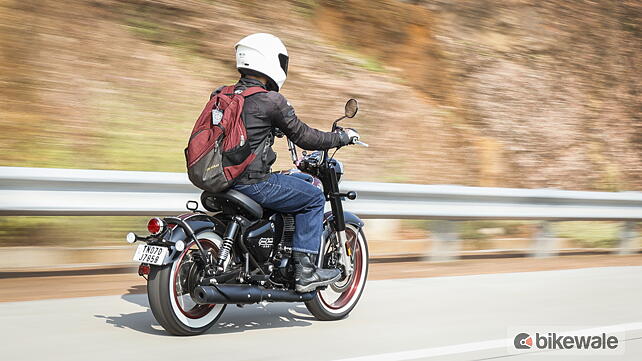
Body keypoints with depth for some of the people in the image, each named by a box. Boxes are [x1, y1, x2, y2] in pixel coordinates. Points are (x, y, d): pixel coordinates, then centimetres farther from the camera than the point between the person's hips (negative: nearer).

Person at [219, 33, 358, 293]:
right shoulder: (271, 101, -12)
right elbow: (302, 136, -6)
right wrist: (342, 137, 7)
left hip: (224, 178, 9)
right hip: (253, 181, -8)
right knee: (314, 198, 7)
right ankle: (304, 270, 4)